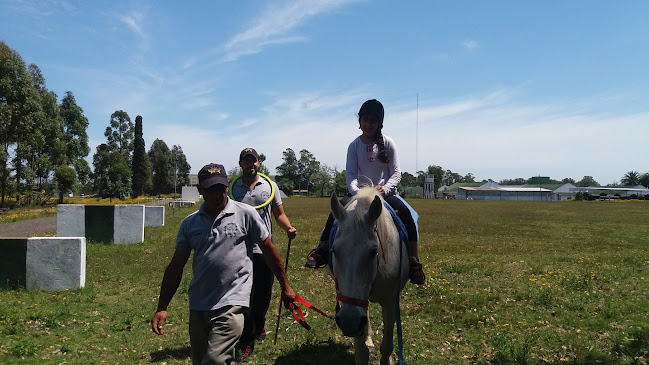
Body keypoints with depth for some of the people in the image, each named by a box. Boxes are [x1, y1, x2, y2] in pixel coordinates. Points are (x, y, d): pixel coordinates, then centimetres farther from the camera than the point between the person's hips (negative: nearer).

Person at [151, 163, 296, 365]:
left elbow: (269, 251, 4)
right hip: (197, 307, 5)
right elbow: (176, 267, 10)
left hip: (231, 304, -5)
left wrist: (285, 287, 8)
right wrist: (162, 308, 7)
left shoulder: (245, 214, -3)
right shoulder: (189, 223, 6)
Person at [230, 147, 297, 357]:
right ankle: (247, 342, 13)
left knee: (264, 294, 13)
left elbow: (279, 214, 7)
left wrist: (288, 228, -12)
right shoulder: (233, 188, 2)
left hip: (265, 249, 2)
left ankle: (259, 325, 41)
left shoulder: (270, 186, 5)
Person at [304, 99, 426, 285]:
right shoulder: (354, 146, 2)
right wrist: (356, 191, -26)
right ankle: (322, 250, -18)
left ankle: (414, 262, -24)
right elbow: (350, 174, -6)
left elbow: (396, 173, -4)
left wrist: (385, 188, -23)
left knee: (404, 212, -30)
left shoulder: (388, 143, -1)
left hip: (386, 192, -1)